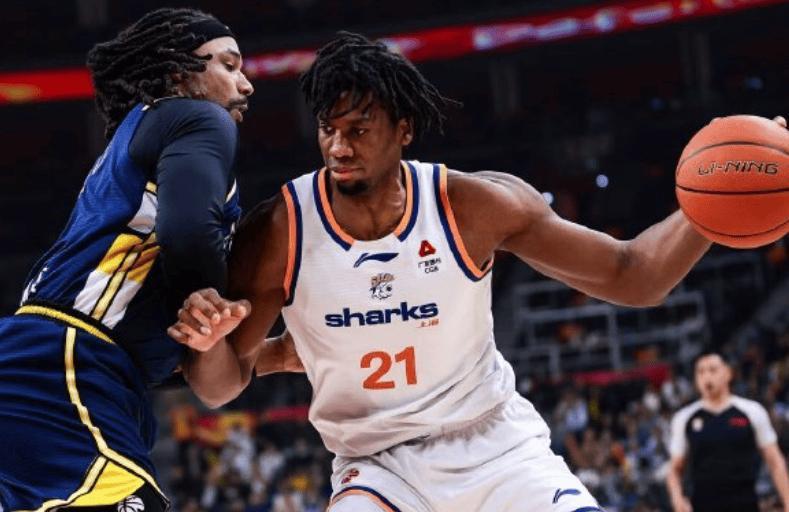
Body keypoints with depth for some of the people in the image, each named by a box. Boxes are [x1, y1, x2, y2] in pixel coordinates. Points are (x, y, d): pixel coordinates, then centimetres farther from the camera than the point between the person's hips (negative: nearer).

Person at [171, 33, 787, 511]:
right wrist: (208, 341, -30)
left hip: (498, 445, 1)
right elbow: (222, 387, -5)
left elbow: (630, 276, -8)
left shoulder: (474, 205, -14)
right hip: (378, 462, 0)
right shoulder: (278, 234, -14)